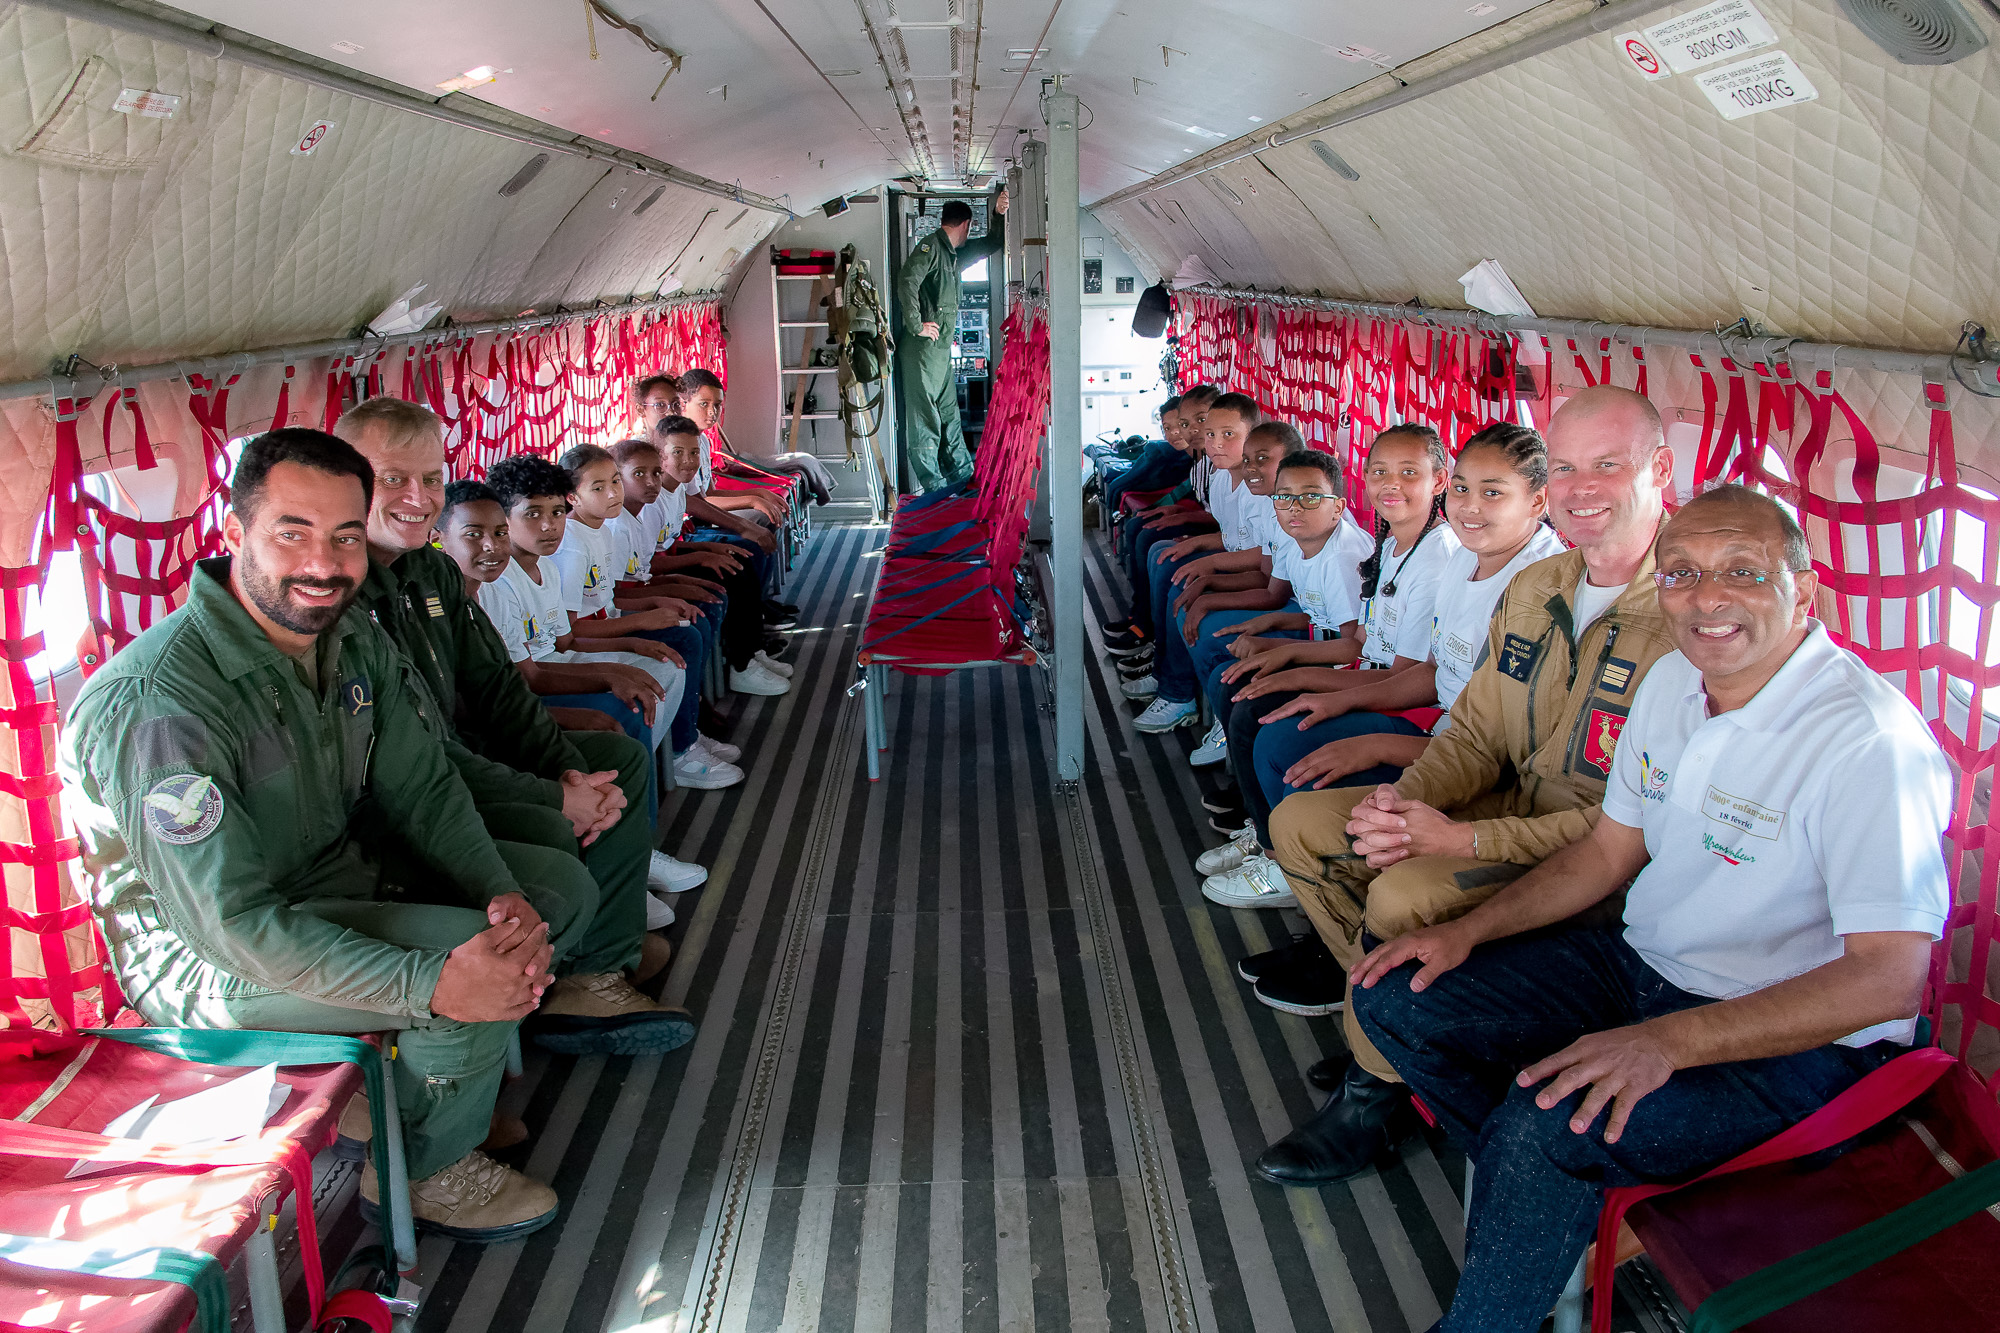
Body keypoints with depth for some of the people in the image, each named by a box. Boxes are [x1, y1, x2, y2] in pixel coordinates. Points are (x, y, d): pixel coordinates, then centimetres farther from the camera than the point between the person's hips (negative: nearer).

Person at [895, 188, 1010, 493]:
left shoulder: (954, 253, 18)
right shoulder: (930, 246, -11)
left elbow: (991, 244, 28)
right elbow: (906, 281, -25)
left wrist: (999, 214, 9)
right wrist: (916, 325, -21)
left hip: (942, 347, 10)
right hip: (922, 348, -10)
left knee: (949, 414, 15)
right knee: (924, 416, -5)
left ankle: (962, 475, 23)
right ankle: (931, 485, -3)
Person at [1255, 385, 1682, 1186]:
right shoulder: (1532, 591, 5)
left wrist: (1464, 840, -26)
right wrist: (1408, 799, -12)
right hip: (1513, 807, 9)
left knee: (1405, 894, -30)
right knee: (1301, 822, 2)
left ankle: (1380, 1090, -3)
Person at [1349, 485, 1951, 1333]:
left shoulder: (1869, 740, -24)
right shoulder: (1674, 679, 2)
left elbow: (1889, 978, -27)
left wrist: (1669, 1043, -33)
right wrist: (1469, 931, 0)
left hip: (1793, 1040, -8)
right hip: (1643, 965, 8)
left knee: (1545, 1123, -31)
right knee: (1396, 1000, -1)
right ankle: (1563, 1201, 8)